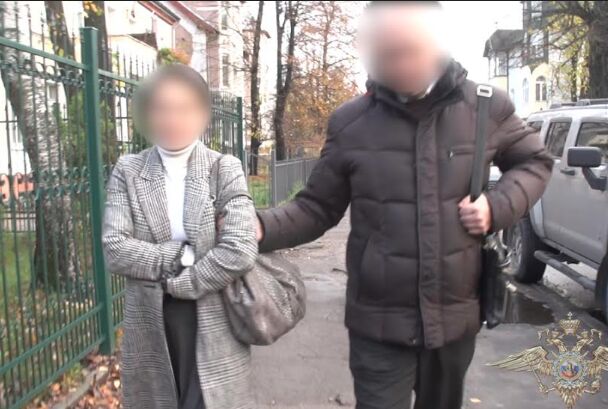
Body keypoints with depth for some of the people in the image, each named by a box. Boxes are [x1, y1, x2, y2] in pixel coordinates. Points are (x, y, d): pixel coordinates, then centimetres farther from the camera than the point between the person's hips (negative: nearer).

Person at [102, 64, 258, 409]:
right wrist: (181, 256, -15)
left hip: (214, 327, -2)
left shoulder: (226, 169, -5)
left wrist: (178, 282, -11)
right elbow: (114, 248, -8)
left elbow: (240, 252, -16)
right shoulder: (128, 171, 1)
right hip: (150, 328, 3)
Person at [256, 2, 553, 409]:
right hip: (378, 323, -2)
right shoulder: (349, 122, -7)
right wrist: (261, 228, -21)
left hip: (455, 316, 3)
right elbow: (317, 208, -2)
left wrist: (498, 206, -8)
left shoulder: (486, 107, -4)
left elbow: (535, 160, 12)